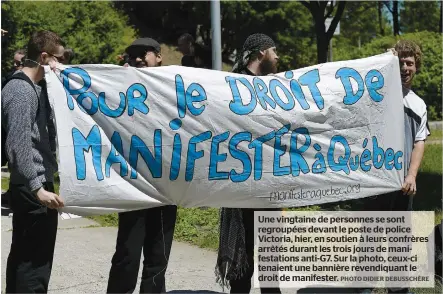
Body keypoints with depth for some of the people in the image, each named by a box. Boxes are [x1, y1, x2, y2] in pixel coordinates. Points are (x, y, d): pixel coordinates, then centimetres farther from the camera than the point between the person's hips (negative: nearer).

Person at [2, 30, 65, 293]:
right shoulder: (21, 91, -15)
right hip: (33, 188, -10)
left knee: (23, 255, 15)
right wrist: (37, 188, -25)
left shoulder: (33, 88, 15)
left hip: (31, 185, 10)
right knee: (36, 260, -6)